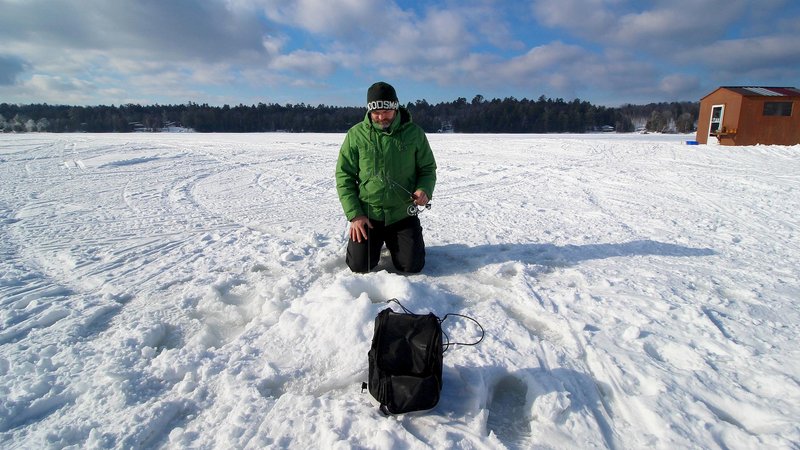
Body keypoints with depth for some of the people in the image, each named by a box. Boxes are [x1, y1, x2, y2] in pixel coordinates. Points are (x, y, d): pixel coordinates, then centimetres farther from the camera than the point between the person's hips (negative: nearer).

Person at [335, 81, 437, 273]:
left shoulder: (414, 132, -4)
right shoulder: (356, 134, -5)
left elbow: (428, 168, 5)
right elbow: (344, 175, -2)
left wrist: (425, 190, -17)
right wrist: (354, 214, -10)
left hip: (403, 214, 0)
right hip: (367, 214, 0)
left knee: (412, 266, -3)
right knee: (360, 265, -6)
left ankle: (393, 242, 31)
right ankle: (376, 241, 29)